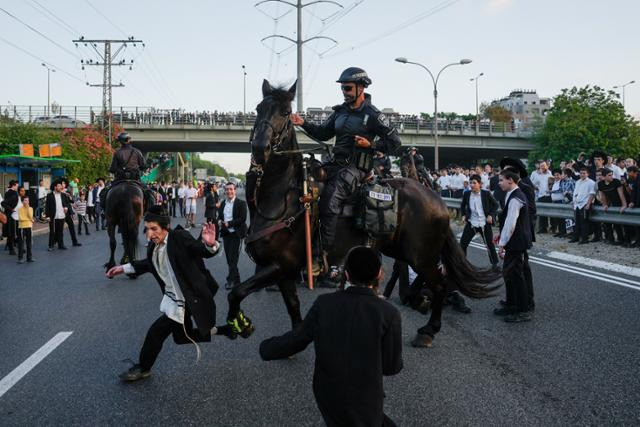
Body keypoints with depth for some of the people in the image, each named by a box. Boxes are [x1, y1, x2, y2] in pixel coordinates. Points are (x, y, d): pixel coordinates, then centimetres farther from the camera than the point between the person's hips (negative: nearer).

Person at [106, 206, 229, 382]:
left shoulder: (180, 237, -22)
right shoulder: (153, 246, -1)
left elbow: (203, 251, -29)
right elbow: (150, 263, 19)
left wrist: (210, 245, -53)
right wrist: (124, 268, 16)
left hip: (185, 300, -8)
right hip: (173, 299, 8)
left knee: (156, 332, -5)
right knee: (181, 336, 21)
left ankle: (142, 368, 18)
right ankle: (210, 331, 45)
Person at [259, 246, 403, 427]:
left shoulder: (324, 303, -11)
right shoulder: (389, 313, -18)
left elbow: (294, 341, -3)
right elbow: (391, 367, -9)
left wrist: (266, 347, 16)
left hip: (327, 394, 3)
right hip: (364, 401, -3)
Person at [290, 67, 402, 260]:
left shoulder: (372, 115, -6)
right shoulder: (340, 111, 13)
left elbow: (394, 142, -4)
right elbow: (323, 133, 20)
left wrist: (371, 144, -16)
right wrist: (304, 123, 6)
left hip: (356, 167, -8)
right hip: (336, 163, 8)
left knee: (330, 200, -27)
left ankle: (325, 253, -23)